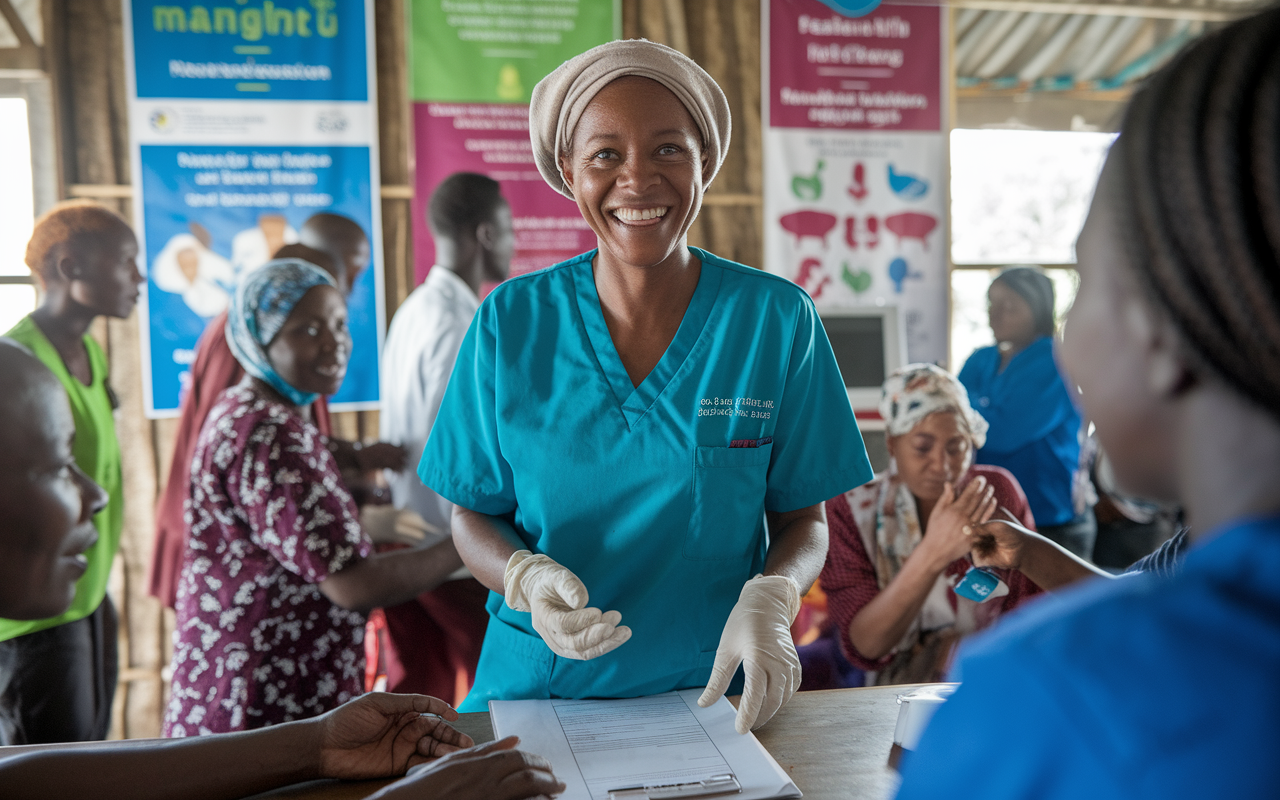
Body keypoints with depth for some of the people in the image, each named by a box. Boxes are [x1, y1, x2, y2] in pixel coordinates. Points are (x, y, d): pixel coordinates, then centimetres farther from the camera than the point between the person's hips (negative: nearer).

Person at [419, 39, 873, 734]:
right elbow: (473, 514, 6)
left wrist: (769, 599, -17)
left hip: (710, 692, 0)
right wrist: (525, 577, -15)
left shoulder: (778, 319, -3)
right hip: (534, 689, 1)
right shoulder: (510, 322, -1)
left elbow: (803, 520, 4)